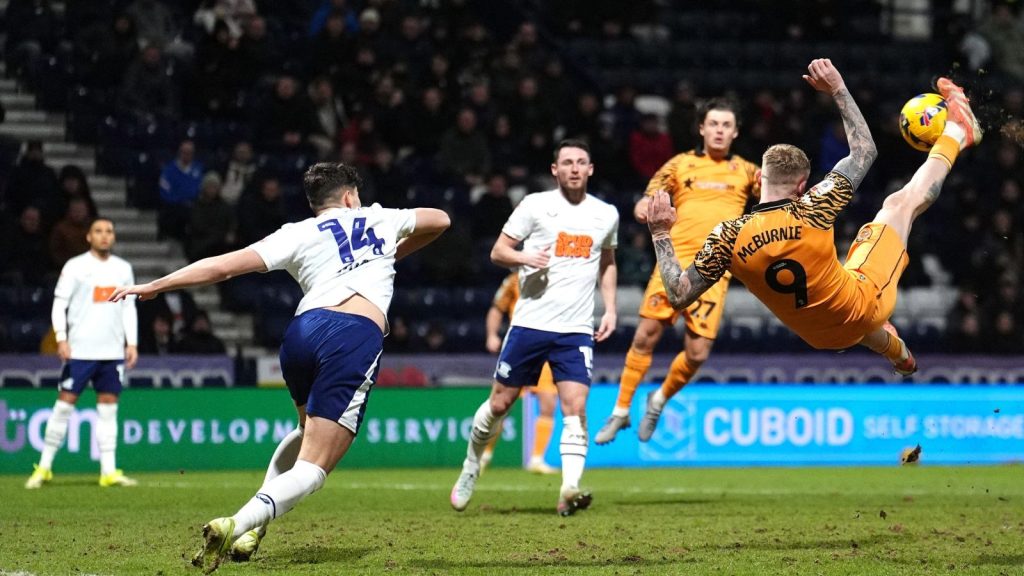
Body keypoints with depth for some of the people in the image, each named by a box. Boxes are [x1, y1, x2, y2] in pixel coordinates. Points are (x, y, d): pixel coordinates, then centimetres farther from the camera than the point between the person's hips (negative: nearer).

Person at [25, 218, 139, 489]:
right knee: (65, 403, -4)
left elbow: (129, 308, 16)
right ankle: (44, 467, 2)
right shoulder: (75, 267, -1)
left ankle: (108, 471, 4)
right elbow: (59, 304, -4)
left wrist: (132, 343, 8)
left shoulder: (123, 269, 12)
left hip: (112, 351, 4)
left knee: (109, 406, 3)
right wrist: (61, 338, -14)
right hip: (80, 349, -4)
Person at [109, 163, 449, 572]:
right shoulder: (379, 219, 25)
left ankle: (255, 524, 20)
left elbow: (223, 266, 10)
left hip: (304, 329, 3)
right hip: (359, 336, -2)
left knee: (309, 429, 33)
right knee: (312, 470, -6)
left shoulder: (298, 234, 19)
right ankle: (236, 526, -31)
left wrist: (153, 287, 15)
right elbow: (439, 220, 44)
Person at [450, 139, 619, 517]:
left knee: (575, 406, -14)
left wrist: (610, 308, 14)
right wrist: (525, 258, -19)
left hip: (577, 329, 2)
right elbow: (497, 252, 1)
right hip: (530, 324, -1)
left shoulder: (606, 214, 10)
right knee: (500, 402, 6)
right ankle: (471, 467, 29)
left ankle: (569, 491, -20)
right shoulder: (535, 205, -1)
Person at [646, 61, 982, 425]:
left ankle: (901, 357, 73)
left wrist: (660, 235, -10)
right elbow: (864, 153, -12)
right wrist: (837, 90, -8)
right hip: (863, 306, -3)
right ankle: (956, 132, 35)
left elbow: (678, 296, -15)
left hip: (820, 336, 3)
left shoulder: (728, 237, -25)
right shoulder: (813, 210, -28)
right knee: (901, 203, 13)